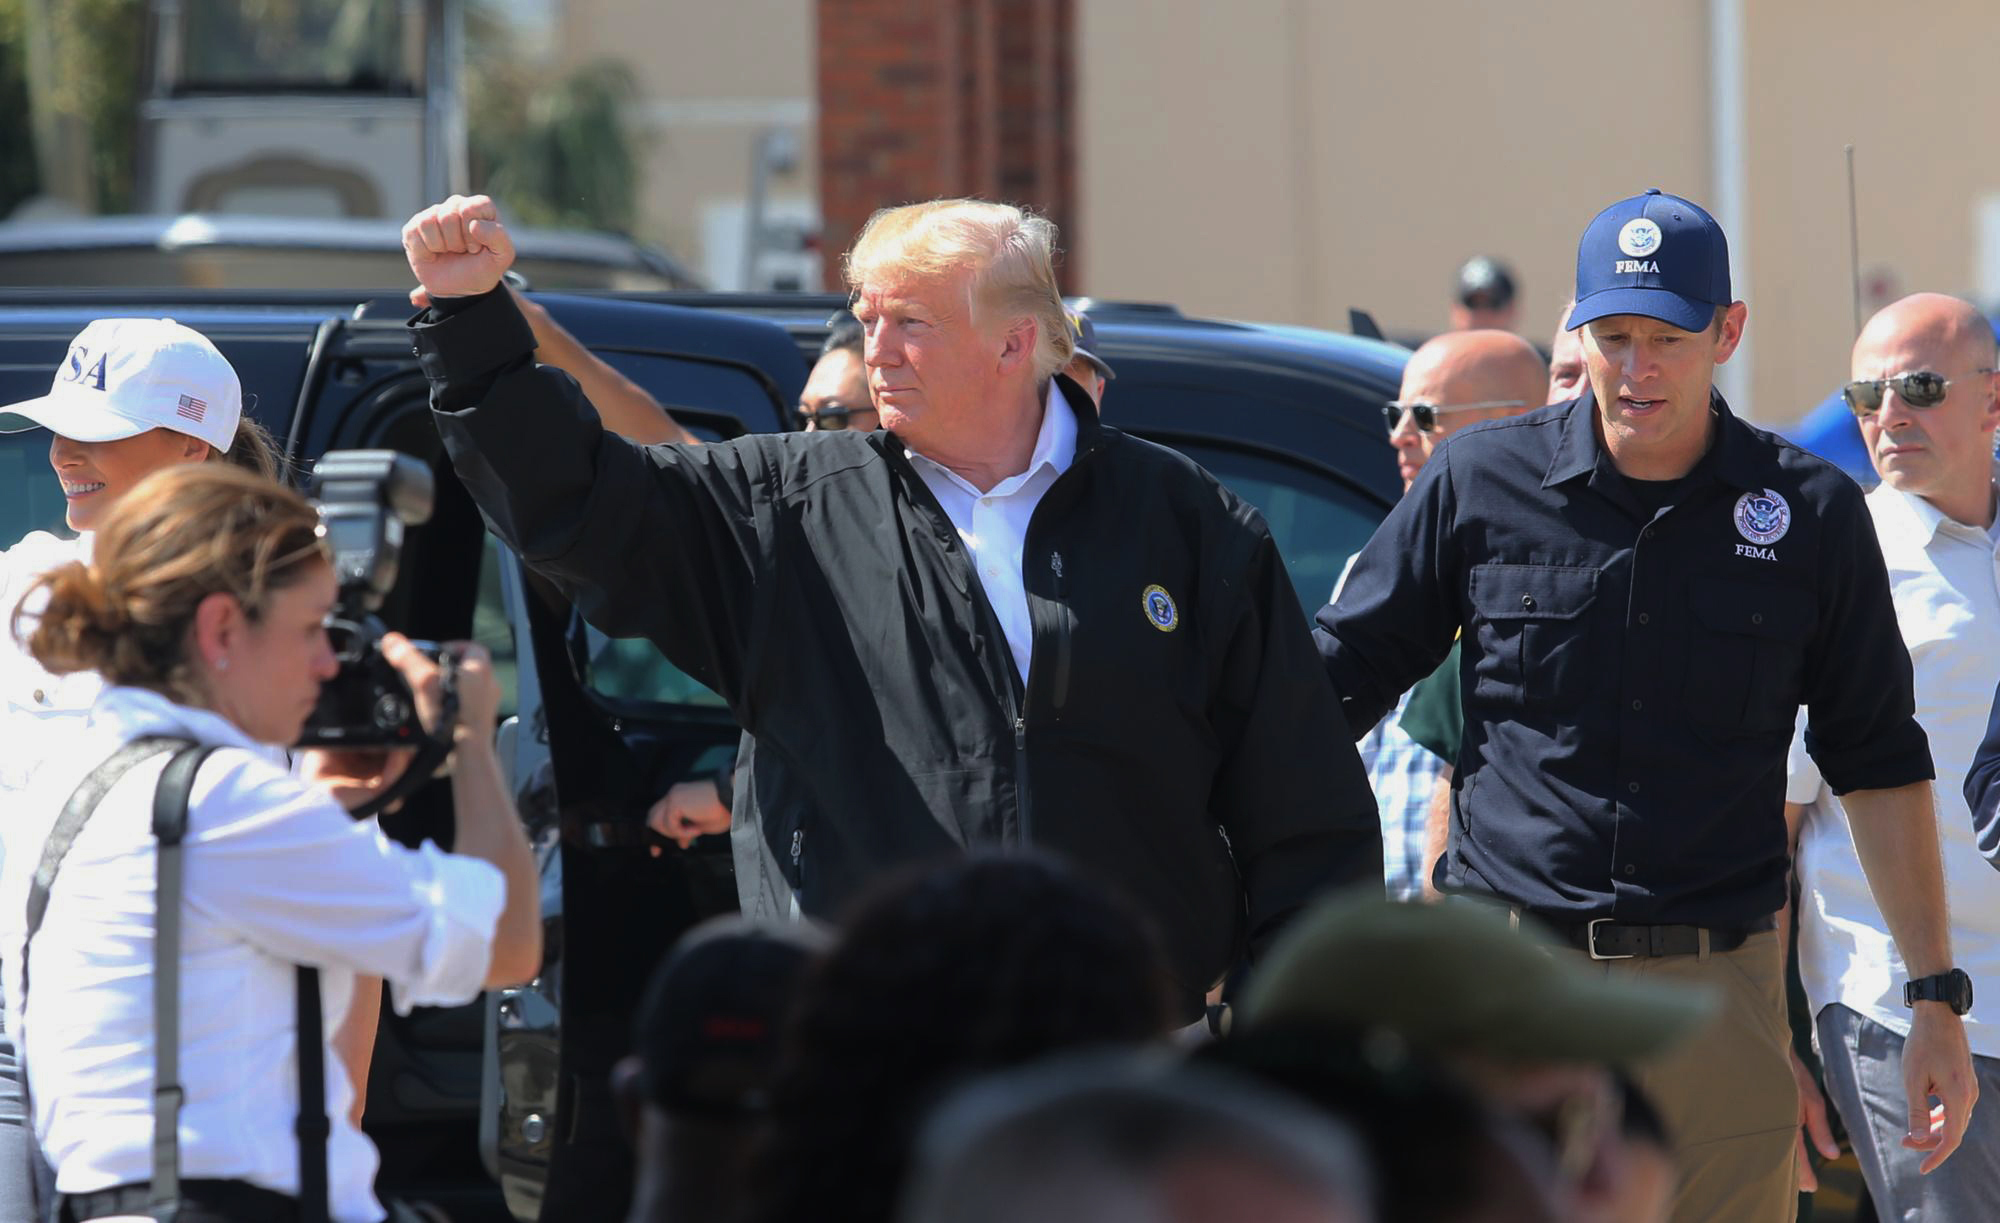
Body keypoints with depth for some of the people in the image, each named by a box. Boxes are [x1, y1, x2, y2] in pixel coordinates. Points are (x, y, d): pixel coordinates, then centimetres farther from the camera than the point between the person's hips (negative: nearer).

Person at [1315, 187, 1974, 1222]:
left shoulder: (1811, 514, 5)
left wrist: (1935, 997, 8)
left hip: (1717, 991, 0)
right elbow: (1336, 681, 11)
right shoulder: (1478, 485, 3)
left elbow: (1879, 764, 11)